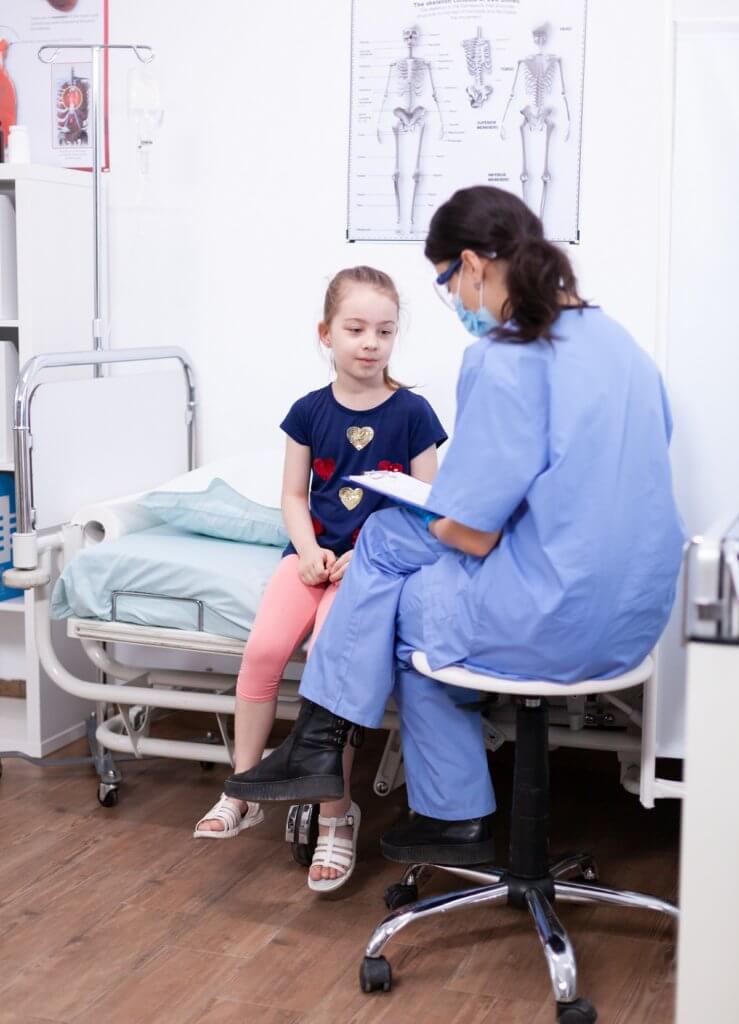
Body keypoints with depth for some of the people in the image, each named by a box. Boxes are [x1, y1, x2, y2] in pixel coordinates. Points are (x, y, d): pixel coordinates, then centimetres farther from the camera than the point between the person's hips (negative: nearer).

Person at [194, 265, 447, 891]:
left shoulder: (412, 413, -1)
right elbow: (295, 494, 12)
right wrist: (310, 550, -7)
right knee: (263, 647, -21)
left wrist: (365, 556, -14)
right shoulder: (310, 411, 7)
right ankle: (242, 791, -4)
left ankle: (337, 815, -13)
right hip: (315, 552, 3)